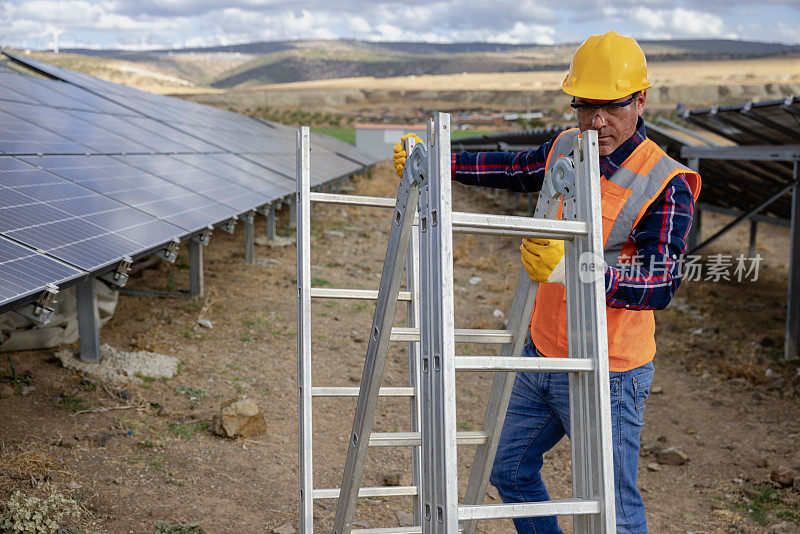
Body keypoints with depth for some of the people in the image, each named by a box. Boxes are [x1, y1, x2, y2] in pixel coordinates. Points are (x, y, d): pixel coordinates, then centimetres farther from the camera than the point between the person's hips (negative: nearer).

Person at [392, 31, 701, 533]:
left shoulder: (666, 185, -21)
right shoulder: (567, 150, 1)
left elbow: (661, 283, -31)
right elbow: (515, 169, 22)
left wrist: (574, 270, -46)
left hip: (606, 375, -7)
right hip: (541, 355, 7)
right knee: (511, 470, 21)